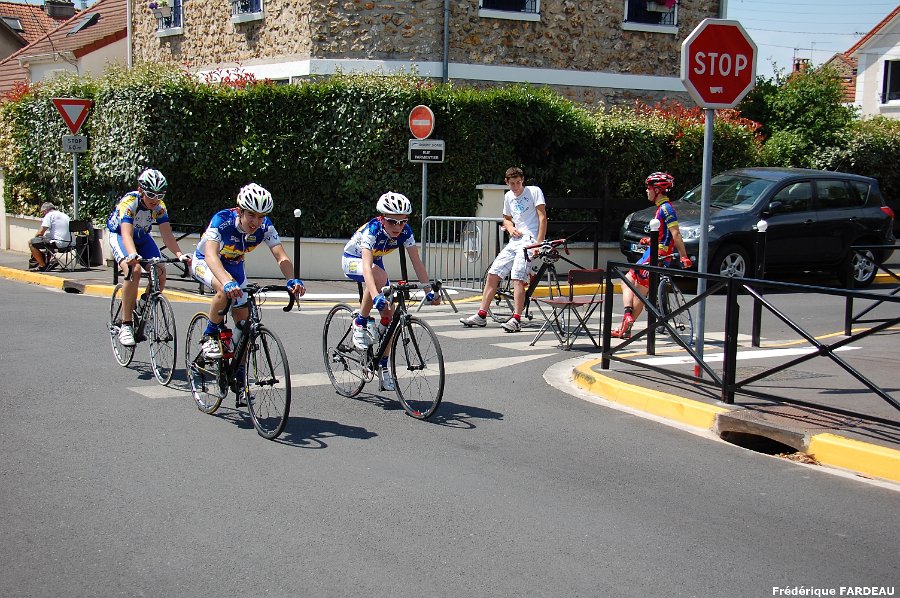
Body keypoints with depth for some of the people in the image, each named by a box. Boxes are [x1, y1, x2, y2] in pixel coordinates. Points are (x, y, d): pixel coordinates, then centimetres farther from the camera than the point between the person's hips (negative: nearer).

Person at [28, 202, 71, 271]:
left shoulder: (49, 215, -5)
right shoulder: (65, 215, 19)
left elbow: (41, 232, -10)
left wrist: (35, 236, 12)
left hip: (58, 243, -9)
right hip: (68, 243, 9)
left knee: (31, 243, -1)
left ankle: (43, 266, 2)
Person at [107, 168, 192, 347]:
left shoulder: (159, 206, -18)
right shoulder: (129, 202, -32)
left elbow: (167, 234, -22)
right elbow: (127, 234, -44)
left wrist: (179, 254, -39)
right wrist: (133, 255, -63)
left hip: (142, 238, 5)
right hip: (120, 236, -5)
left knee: (160, 273, -16)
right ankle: (126, 325, -24)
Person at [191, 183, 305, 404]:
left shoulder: (265, 226, -25)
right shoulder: (222, 220, -37)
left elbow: (281, 257, -32)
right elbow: (211, 255, -50)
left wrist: (292, 280, -53)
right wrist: (227, 282, -67)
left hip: (234, 265, 5)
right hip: (205, 262, -4)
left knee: (243, 320, -2)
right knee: (225, 291, -37)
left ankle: (238, 377, 11)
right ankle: (210, 337, -13)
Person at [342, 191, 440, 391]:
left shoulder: (405, 231, -22)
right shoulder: (372, 230, -36)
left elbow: (416, 262, -21)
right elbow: (367, 266, -48)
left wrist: (429, 291, -31)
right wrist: (376, 296, -61)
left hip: (375, 261, 5)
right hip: (352, 261, -5)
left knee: (389, 312, -7)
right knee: (379, 275, -39)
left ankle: (383, 367, 5)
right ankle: (360, 324, -19)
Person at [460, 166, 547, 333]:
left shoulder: (534, 191, -3)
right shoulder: (508, 196, 16)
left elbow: (542, 217, -9)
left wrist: (539, 243, -17)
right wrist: (510, 228, 4)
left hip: (529, 240, -7)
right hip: (514, 241, 7)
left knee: (517, 278, -21)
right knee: (492, 274, 3)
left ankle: (516, 320, -20)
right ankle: (481, 316, 9)